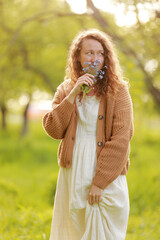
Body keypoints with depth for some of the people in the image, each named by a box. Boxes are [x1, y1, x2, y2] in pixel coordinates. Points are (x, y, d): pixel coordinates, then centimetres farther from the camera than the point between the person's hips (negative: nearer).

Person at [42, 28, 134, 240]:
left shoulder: (118, 91, -5)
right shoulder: (66, 90, 7)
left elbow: (120, 140, -11)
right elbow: (53, 130, -3)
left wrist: (100, 182, -15)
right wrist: (73, 95, -12)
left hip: (107, 178, -3)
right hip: (73, 174, 4)